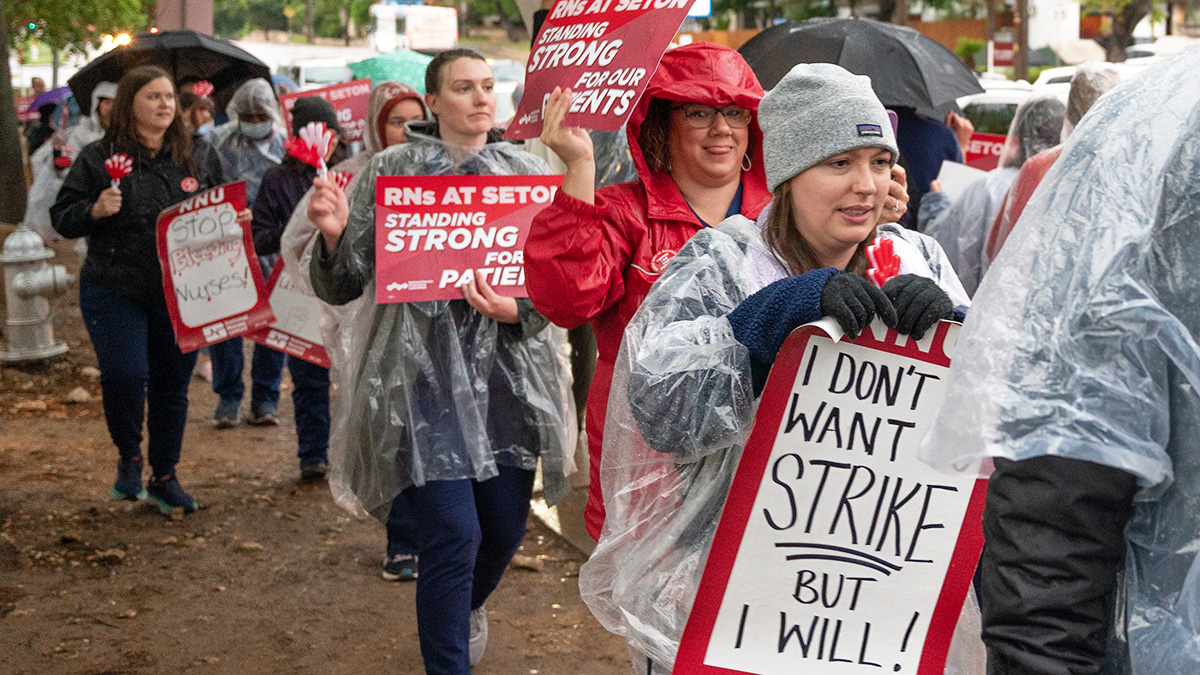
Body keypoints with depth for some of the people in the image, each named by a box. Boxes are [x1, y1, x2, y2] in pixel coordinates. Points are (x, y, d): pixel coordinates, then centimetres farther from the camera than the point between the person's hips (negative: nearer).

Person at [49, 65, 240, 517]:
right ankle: (129, 457, 12)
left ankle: (165, 478, 25)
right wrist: (94, 211, -19)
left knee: (172, 385, 9)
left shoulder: (197, 157, 8)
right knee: (123, 374, -16)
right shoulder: (98, 159, -1)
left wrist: (237, 220, -2)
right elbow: (62, 219, 0)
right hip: (115, 292, -3)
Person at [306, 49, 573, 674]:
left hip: (508, 375, 3)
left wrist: (518, 310, -15)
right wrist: (333, 236, -19)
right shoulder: (391, 171, 2)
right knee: (453, 535, -12)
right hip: (421, 374, -3)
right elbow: (342, 287, 2)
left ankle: (463, 608, 45)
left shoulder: (527, 173, 8)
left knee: (506, 530, 11)